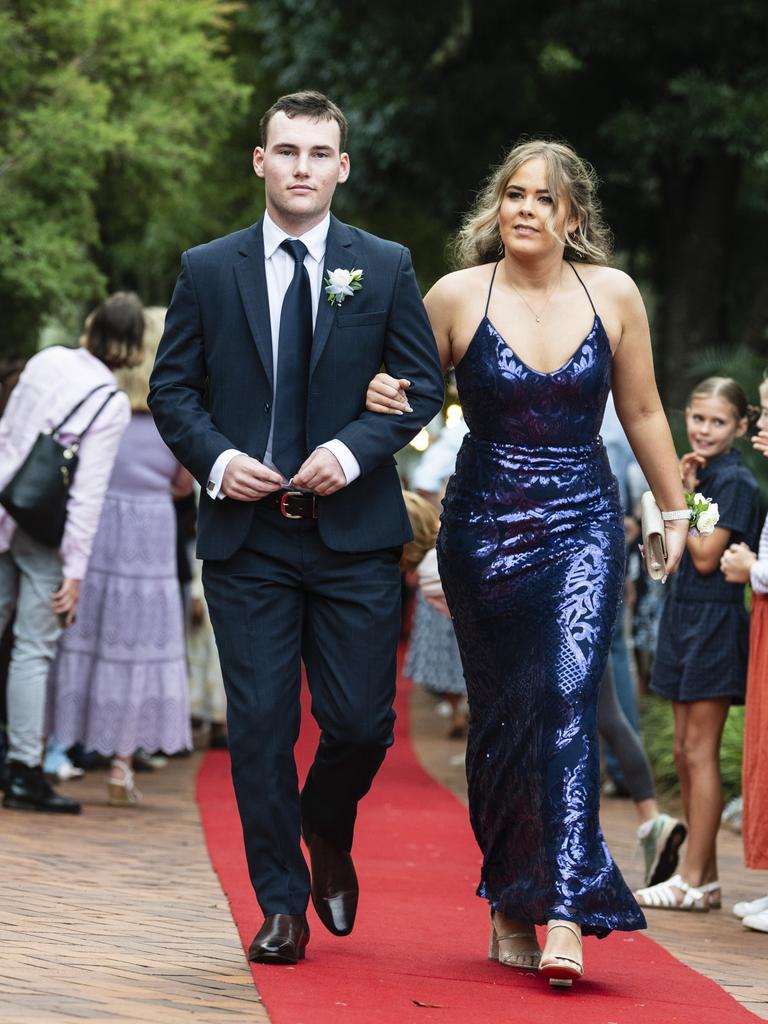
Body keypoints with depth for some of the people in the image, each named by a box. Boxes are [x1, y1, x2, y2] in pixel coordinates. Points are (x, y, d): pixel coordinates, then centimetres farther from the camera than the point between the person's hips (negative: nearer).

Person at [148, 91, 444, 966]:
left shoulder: (386, 268, 6)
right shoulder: (207, 270, 7)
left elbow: (422, 384, 4)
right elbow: (172, 387, 8)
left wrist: (353, 450, -11)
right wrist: (216, 460, -10)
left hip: (354, 532, 0)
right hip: (245, 532, 0)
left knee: (360, 719, -1)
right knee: (259, 726, 0)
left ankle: (326, 834, 31)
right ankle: (282, 905, 11)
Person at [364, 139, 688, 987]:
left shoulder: (613, 295, 2)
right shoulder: (457, 296, -2)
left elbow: (642, 413, 13)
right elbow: (403, 394, 8)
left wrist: (674, 510, 19)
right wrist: (379, 395, -16)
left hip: (583, 525, 0)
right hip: (484, 525, 0)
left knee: (568, 695, -17)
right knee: (499, 716, 6)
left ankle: (564, 916, -22)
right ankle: (510, 909, 22)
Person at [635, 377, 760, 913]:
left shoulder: (735, 482, -12)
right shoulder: (700, 475, 13)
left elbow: (705, 557, -17)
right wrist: (680, 489, -1)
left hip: (715, 622, -9)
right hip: (685, 615, 9)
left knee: (700, 752, -6)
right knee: (686, 752, 10)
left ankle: (693, 880, -3)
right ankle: (705, 876, 15)